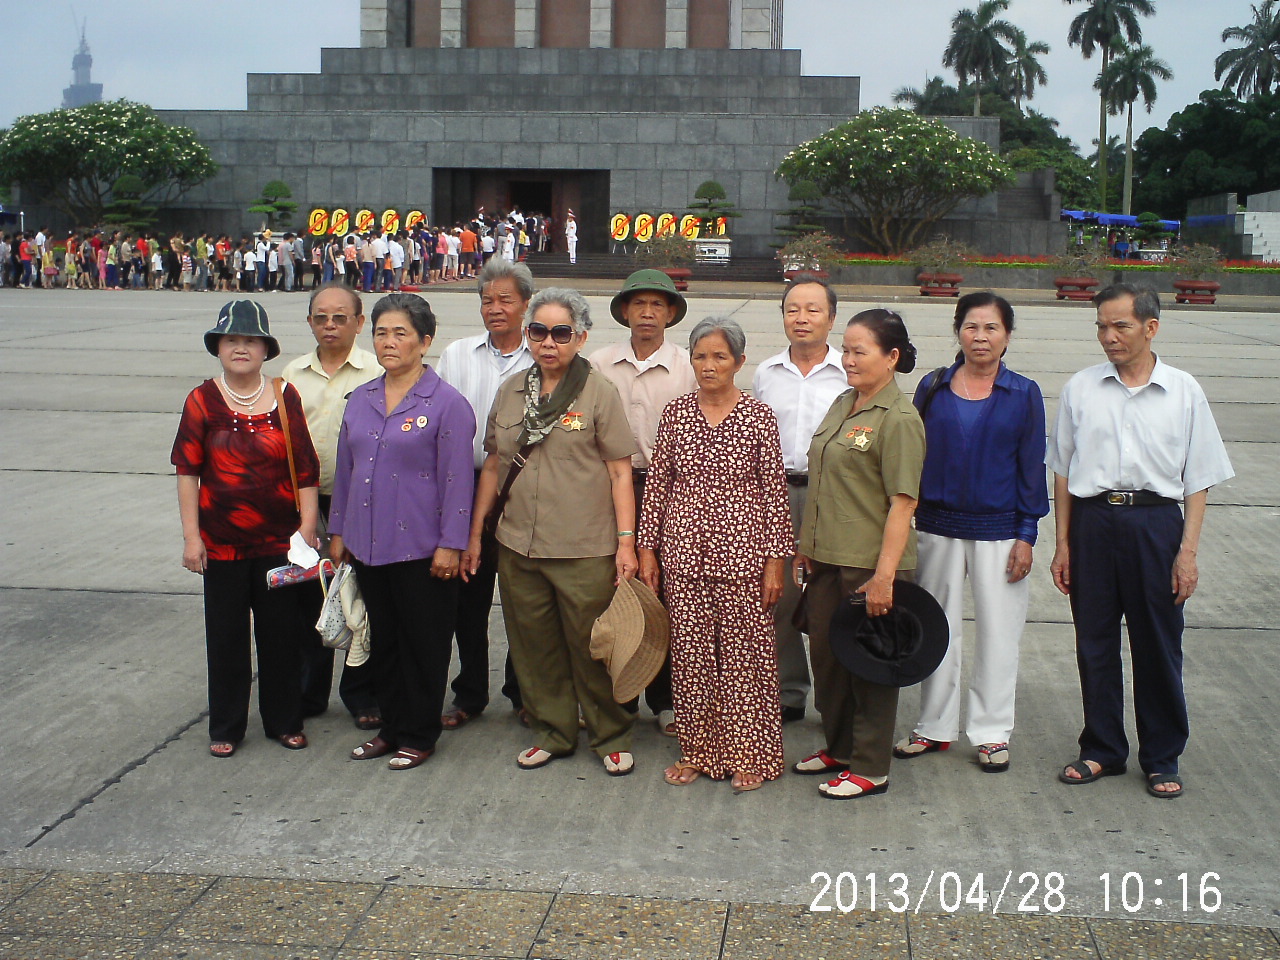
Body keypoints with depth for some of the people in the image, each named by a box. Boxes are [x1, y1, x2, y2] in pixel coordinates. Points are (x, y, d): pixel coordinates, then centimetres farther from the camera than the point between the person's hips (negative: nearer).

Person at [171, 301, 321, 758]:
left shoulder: (285, 398, 0)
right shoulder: (202, 401, -2)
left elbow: (305, 470, 1)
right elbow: (188, 471, -2)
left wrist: (307, 526, -4)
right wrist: (191, 536, -6)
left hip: (279, 541, 1)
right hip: (222, 544, -1)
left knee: (282, 633, 9)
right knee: (226, 635, 9)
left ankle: (284, 720, 24)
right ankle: (226, 727, 22)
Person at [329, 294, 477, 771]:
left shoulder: (446, 403, -9)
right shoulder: (360, 400, 9)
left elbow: (456, 479, -11)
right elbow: (345, 470, 16)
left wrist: (450, 544, -14)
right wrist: (337, 531, 15)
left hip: (420, 548, -6)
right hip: (368, 545, 6)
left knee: (423, 642, 5)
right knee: (382, 639, 15)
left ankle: (419, 735, 18)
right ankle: (391, 726, 28)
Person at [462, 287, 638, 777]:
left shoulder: (599, 392, -3)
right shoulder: (510, 392, 10)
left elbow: (620, 472, -5)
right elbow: (493, 466, 16)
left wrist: (626, 541, -10)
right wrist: (475, 533, 14)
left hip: (585, 551, -4)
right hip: (518, 547, 4)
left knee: (593, 648, 4)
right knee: (535, 648, 11)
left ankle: (612, 739, 20)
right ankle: (551, 732, 28)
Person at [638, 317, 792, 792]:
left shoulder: (760, 417, -3)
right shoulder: (675, 413, 4)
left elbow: (775, 491, -3)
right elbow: (658, 482, 8)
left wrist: (775, 560, -5)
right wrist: (647, 548, 5)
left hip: (742, 552, -3)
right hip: (684, 551, 3)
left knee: (744, 654, 3)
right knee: (690, 653, 8)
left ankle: (748, 756, 16)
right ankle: (696, 751, 22)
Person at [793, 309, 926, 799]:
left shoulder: (898, 419, -15)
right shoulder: (842, 404, 11)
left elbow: (903, 503, -19)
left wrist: (884, 576, -22)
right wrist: (806, 544, 15)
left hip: (869, 563, -8)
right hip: (826, 557, 8)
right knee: (825, 653, 16)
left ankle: (870, 768, 18)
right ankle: (838, 747, 33)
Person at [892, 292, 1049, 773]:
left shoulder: (1023, 395, -2)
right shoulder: (933, 387, 2)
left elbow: (1032, 468, -1)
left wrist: (1026, 535, -5)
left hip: (998, 530, -2)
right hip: (937, 526, 2)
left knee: (997, 633, 5)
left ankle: (991, 732, 20)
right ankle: (935, 726, 25)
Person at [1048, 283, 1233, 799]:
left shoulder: (1184, 392, 2)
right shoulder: (1080, 389, 5)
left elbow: (1198, 481, 3)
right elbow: (1063, 472, 9)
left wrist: (1187, 551, -3)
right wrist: (1063, 544, 5)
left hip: (1156, 522, -1)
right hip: (1092, 521, 1)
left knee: (1158, 646, 6)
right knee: (1095, 643, 9)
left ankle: (1162, 758, 21)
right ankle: (1101, 750, 24)